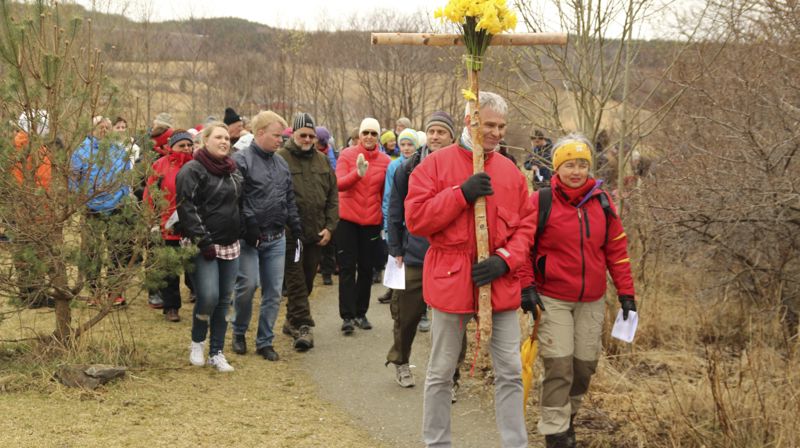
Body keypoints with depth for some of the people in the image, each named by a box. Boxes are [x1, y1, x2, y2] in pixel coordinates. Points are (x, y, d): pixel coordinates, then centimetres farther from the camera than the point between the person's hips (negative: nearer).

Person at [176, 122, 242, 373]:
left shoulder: (233, 171, 16)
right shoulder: (193, 170, -8)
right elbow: (186, 207, -15)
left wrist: (242, 235, 17)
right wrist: (202, 240, -19)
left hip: (230, 245, 7)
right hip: (204, 247, -7)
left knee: (224, 300, 6)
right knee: (208, 296, -17)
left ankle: (217, 353, 15)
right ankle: (197, 343, 7)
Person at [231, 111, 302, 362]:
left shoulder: (281, 164, 15)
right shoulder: (242, 161, -7)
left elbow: (289, 200, 19)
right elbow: (237, 200, -15)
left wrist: (296, 229, 14)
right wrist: (249, 227, -20)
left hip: (276, 239, 6)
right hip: (250, 238, -6)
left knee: (273, 291, 5)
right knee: (248, 284, -10)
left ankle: (265, 341, 15)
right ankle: (239, 332, 14)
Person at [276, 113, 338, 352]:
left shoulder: (322, 160, 11)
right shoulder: (280, 159, -6)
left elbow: (333, 196, 13)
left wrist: (329, 227, 4)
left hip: (316, 234, 6)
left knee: (307, 280, 14)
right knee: (296, 281, -4)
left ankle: (292, 320, 28)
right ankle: (303, 326, -4)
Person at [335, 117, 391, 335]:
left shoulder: (385, 161, 1)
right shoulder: (347, 155, -5)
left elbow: (386, 193, 9)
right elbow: (339, 184, -18)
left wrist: (386, 219, 6)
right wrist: (358, 173, -35)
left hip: (372, 222, 3)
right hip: (347, 219, -2)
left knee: (367, 269, 9)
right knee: (347, 269, -1)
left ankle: (360, 313, 20)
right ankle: (347, 316, -1)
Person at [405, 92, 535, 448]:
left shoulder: (511, 172, 6)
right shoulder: (436, 164, -4)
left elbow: (525, 225, 7)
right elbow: (416, 219, -11)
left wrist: (505, 260, -11)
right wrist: (461, 194, -19)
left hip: (500, 282, 3)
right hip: (451, 281, -3)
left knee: (510, 372, 6)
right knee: (441, 372, 10)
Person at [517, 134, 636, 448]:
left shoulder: (602, 202, 4)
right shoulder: (540, 201, -7)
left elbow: (616, 249, 8)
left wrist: (626, 293, 5)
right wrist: (527, 286, -12)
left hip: (592, 301, 4)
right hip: (553, 300, -4)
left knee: (585, 364, 9)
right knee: (559, 365, -9)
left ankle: (568, 415, 32)